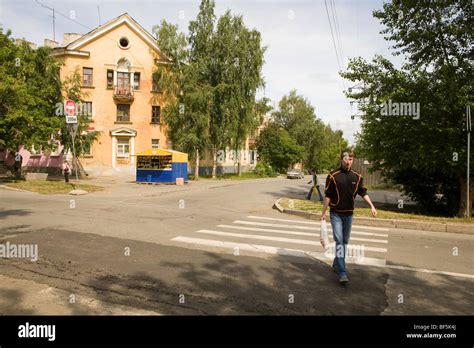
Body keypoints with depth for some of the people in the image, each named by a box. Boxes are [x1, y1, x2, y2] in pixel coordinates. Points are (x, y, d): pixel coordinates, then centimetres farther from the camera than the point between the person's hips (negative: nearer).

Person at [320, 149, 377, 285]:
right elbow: (327, 196, -6)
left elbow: (363, 193, 11)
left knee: (345, 241, 14)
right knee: (339, 241, -11)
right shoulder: (333, 176, -10)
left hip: (348, 214, 4)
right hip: (336, 214, -4)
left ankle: (336, 265, 32)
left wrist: (372, 206, 1)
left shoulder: (357, 176, 1)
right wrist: (324, 213, -5)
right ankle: (342, 273, -11)